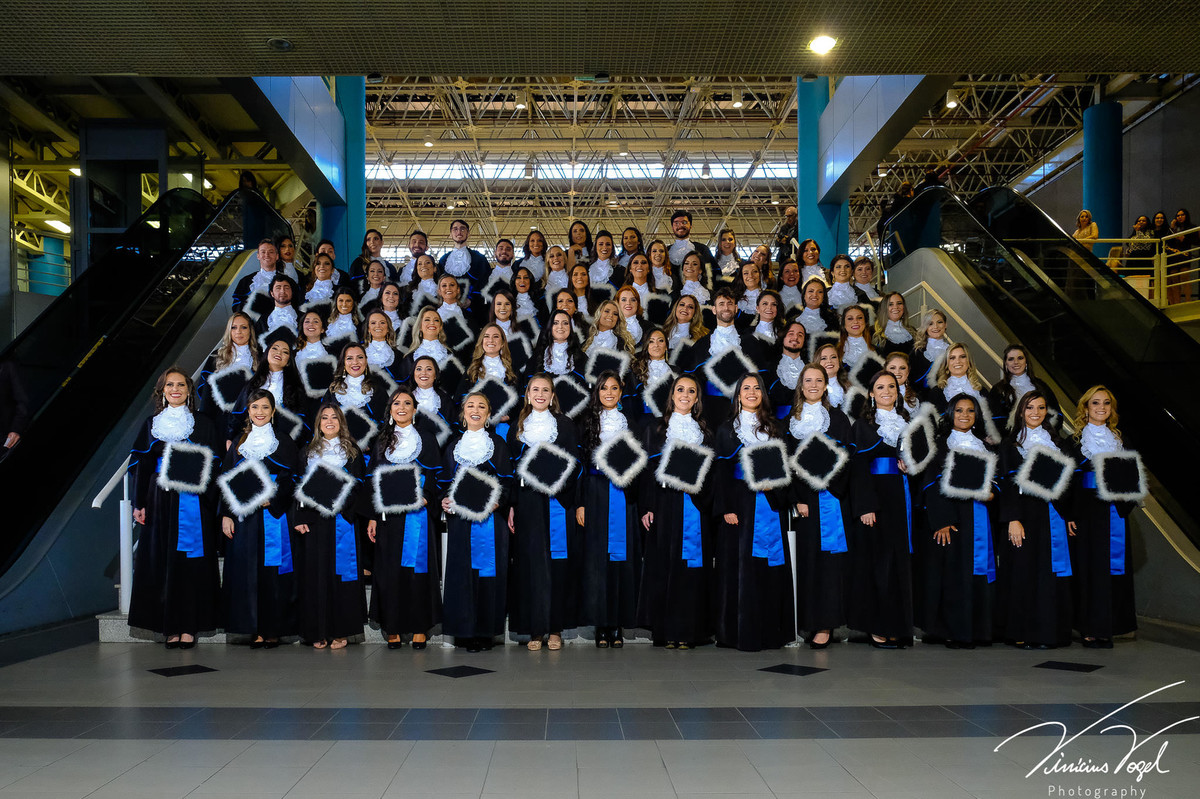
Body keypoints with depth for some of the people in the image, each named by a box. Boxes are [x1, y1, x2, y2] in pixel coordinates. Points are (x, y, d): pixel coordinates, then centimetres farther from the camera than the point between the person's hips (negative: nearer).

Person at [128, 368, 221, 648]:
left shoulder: (202, 424, 5)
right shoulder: (152, 424, 13)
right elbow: (141, 466, 12)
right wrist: (140, 504, 5)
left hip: (192, 502, -3)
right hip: (160, 501, 3)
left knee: (189, 564, -4)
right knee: (161, 561, 1)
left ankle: (188, 627, 0)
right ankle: (170, 627, 6)